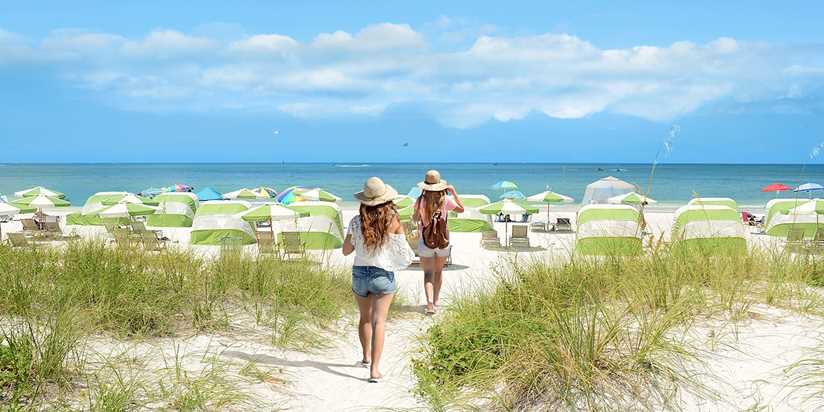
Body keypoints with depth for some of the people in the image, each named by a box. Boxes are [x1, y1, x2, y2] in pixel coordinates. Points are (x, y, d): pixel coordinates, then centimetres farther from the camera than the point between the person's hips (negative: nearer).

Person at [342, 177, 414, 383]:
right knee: (378, 321, -3)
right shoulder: (393, 221, -12)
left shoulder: (357, 222, -8)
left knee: (365, 318, 22)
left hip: (359, 273, 2)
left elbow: (346, 250, 1)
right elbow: (403, 253, -5)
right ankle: (374, 368, -13)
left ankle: (366, 357, 39)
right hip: (383, 275, -2)